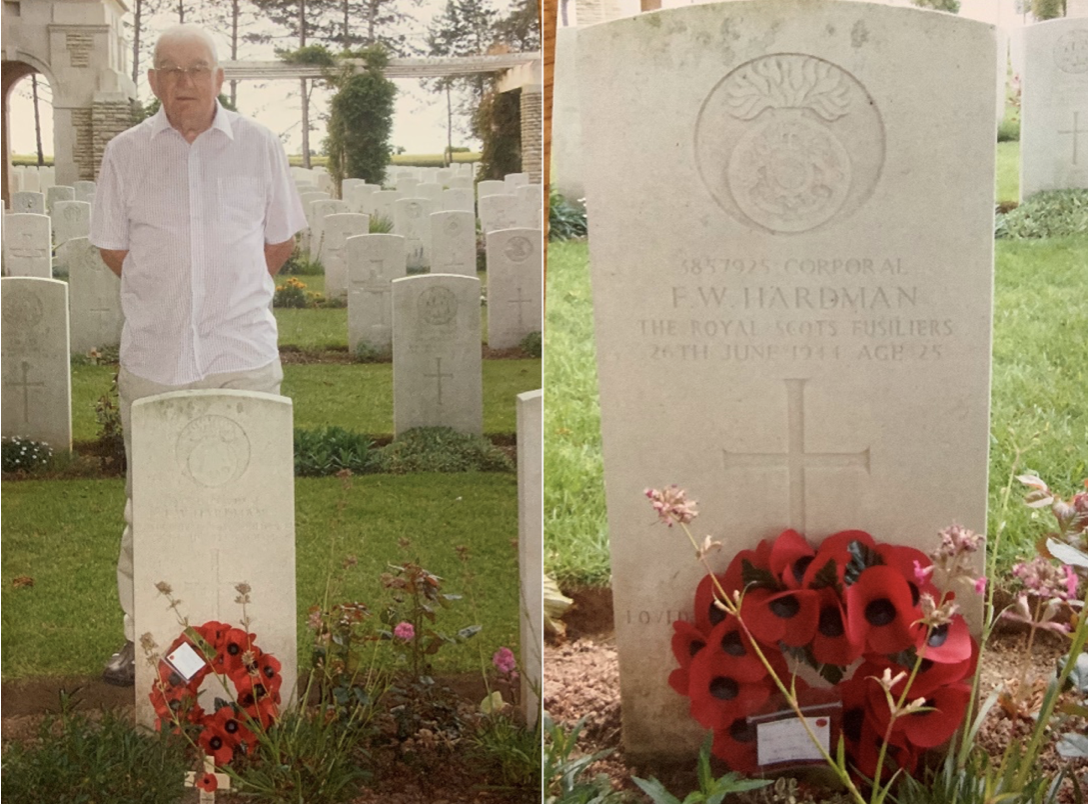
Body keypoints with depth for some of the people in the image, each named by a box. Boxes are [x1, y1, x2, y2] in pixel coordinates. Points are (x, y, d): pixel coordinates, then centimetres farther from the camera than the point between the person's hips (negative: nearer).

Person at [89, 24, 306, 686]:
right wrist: (168, 296, 12)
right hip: (152, 357, 1)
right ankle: (140, 635, 18)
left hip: (244, 356, -1)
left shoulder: (260, 146, 4)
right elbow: (114, 249, 13)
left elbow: (282, 241, 13)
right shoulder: (126, 152, 5)